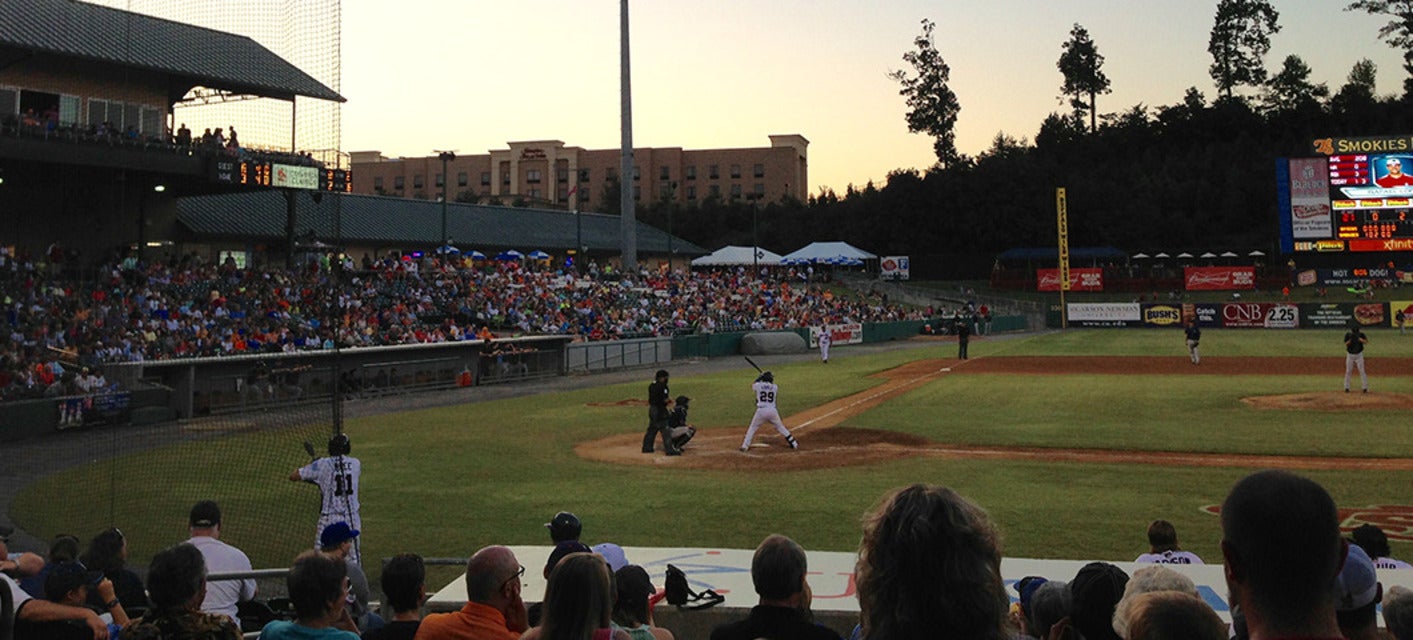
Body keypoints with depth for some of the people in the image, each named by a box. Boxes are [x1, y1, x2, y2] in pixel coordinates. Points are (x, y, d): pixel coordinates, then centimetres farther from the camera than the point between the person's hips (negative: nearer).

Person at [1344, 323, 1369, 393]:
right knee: (1348, 371, 2)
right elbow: (1346, 345, -16)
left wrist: (1359, 339, -36)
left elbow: (1366, 342, -23)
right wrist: (1350, 339, -32)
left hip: (1359, 355, -1)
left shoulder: (1361, 334, -9)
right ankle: (1346, 388, 10)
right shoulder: (1348, 335, -7)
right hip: (1350, 355, 1)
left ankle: (1365, 388, 2)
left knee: (1362, 371, -4)